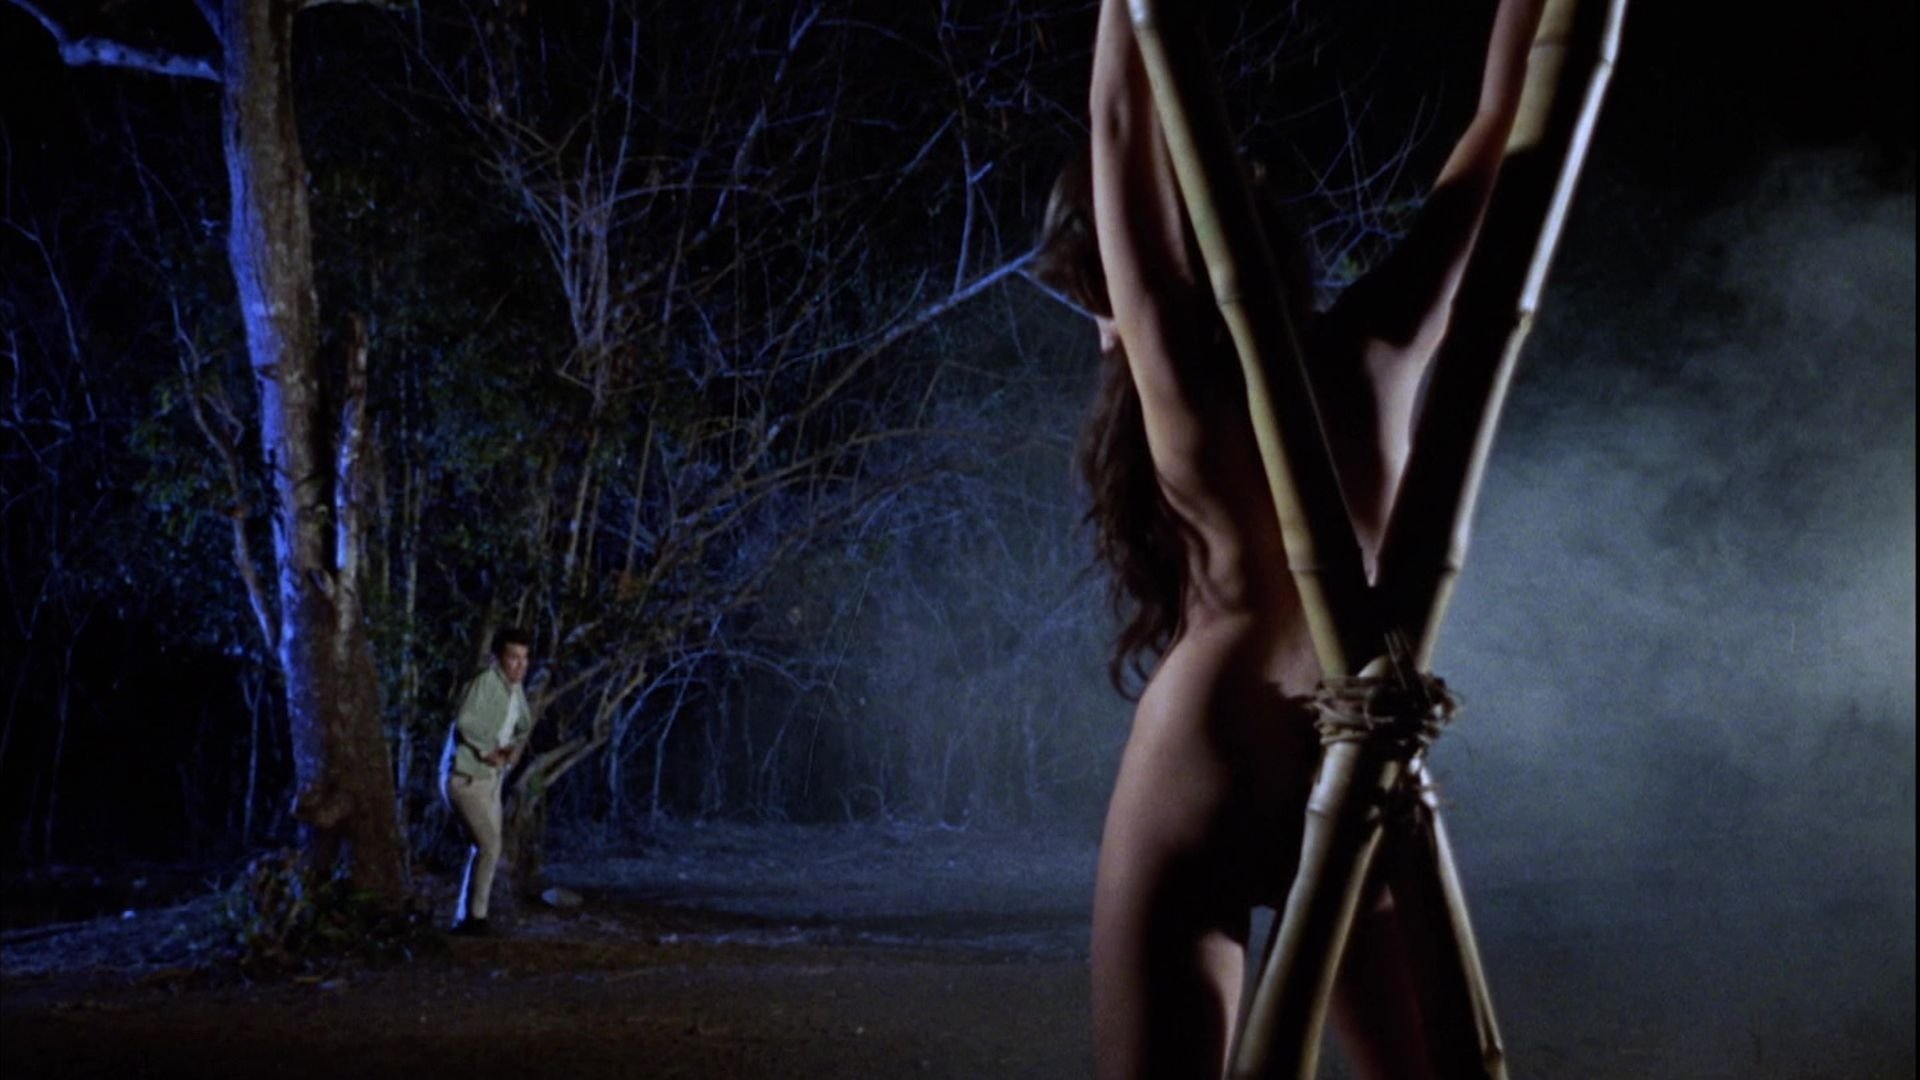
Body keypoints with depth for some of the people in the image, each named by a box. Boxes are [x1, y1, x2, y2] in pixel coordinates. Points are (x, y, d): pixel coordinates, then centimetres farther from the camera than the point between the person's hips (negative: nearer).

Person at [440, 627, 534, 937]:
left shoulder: (516, 689, 8)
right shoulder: (484, 684, -18)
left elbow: (525, 725, 21)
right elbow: (464, 723, -31)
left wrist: (517, 747, 1)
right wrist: (489, 752, -23)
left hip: (490, 778, 9)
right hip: (465, 777, -9)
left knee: (486, 847, 14)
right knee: (490, 846, -15)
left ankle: (466, 916, 24)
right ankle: (474, 917, -7)